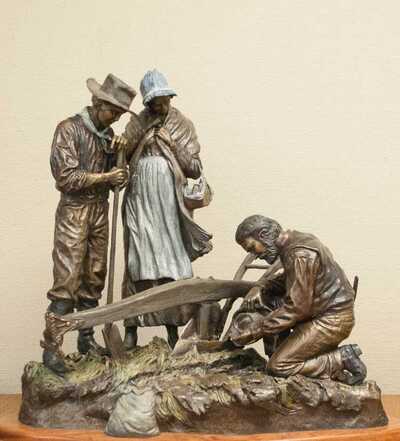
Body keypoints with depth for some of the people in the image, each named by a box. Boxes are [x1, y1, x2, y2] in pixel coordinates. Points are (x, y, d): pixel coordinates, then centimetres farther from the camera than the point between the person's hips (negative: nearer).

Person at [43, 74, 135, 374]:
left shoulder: (108, 134, 11)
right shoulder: (69, 129, -8)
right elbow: (66, 177, -14)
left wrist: (119, 178, -5)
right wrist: (105, 177, -16)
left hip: (101, 211, 6)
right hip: (74, 212, -6)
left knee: (93, 281, 8)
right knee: (67, 282, -8)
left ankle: (86, 340, 19)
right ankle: (51, 348, -1)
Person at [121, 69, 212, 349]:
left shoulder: (183, 125, 7)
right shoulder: (137, 124, 9)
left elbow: (196, 169, 3)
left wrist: (174, 146, -7)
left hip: (170, 207, 0)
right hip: (140, 204, 0)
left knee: (173, 265, 1)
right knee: (139, 264, 0)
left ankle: (173, 327, 12)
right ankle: (131, 327, 7)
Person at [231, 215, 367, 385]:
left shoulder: (300, 255, -23)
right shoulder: (295, 240, 7)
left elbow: (296, 307, -23)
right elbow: (288, 279, 21)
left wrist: (255, 330, -18)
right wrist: (260, 287, 1)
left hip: (331, 320, -10)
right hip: (326, 312, 10)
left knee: (278, 366, -12)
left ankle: (342, 359, -5)